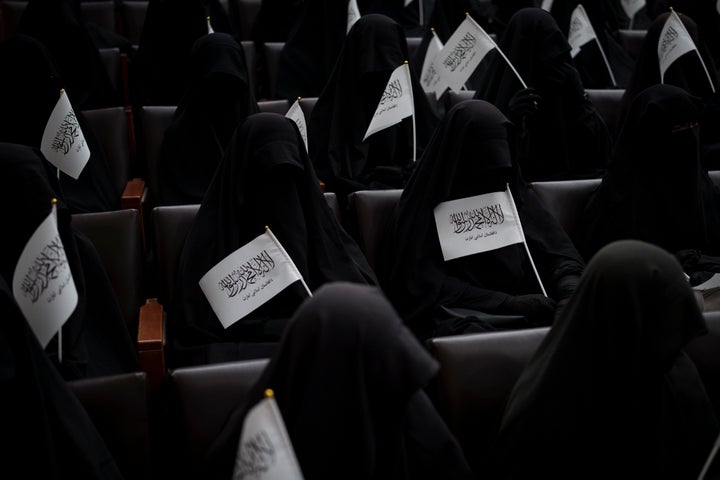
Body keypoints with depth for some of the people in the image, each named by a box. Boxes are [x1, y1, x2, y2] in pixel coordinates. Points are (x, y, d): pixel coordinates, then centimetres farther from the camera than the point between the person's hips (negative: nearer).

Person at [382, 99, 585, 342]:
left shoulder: (515, 193, 19)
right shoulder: (425, 206, 3)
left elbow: (559, 249, 16)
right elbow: (427, 287, -6)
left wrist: (569, 284, -8)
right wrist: (509, 303, -13)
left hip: (525, 315, 4)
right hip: (460, 320, -4)